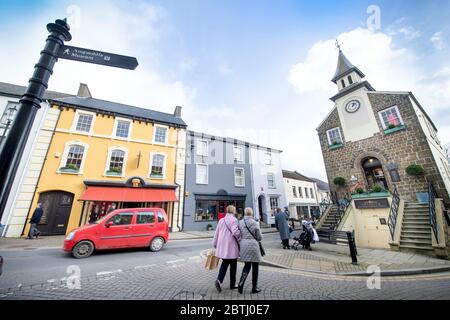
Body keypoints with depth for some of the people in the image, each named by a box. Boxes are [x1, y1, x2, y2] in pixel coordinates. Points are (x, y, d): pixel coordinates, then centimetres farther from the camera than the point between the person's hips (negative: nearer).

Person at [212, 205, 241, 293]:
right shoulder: (234, 220, -11)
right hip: (231, 246, -5)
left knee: (224, 263, 20)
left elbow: (216, 233, 10)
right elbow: (235, 231, -25)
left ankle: (219, 280, 4)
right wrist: (240, 237, -5)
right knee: (233, 265, 13)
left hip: (222, 245, 5)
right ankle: (232, 284, 24)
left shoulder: (221, 220, 7)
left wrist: (215, 244, 19)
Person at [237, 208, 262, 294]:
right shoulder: (254, 223, -11)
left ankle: (241, 283, 6)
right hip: (253, 246, -4)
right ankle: (254, 288, 25)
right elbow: (259, 237, -4)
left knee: (246, 266, 20)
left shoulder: (240, 222, -1)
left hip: (243, 246, 4)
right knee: (255, 267, 15)